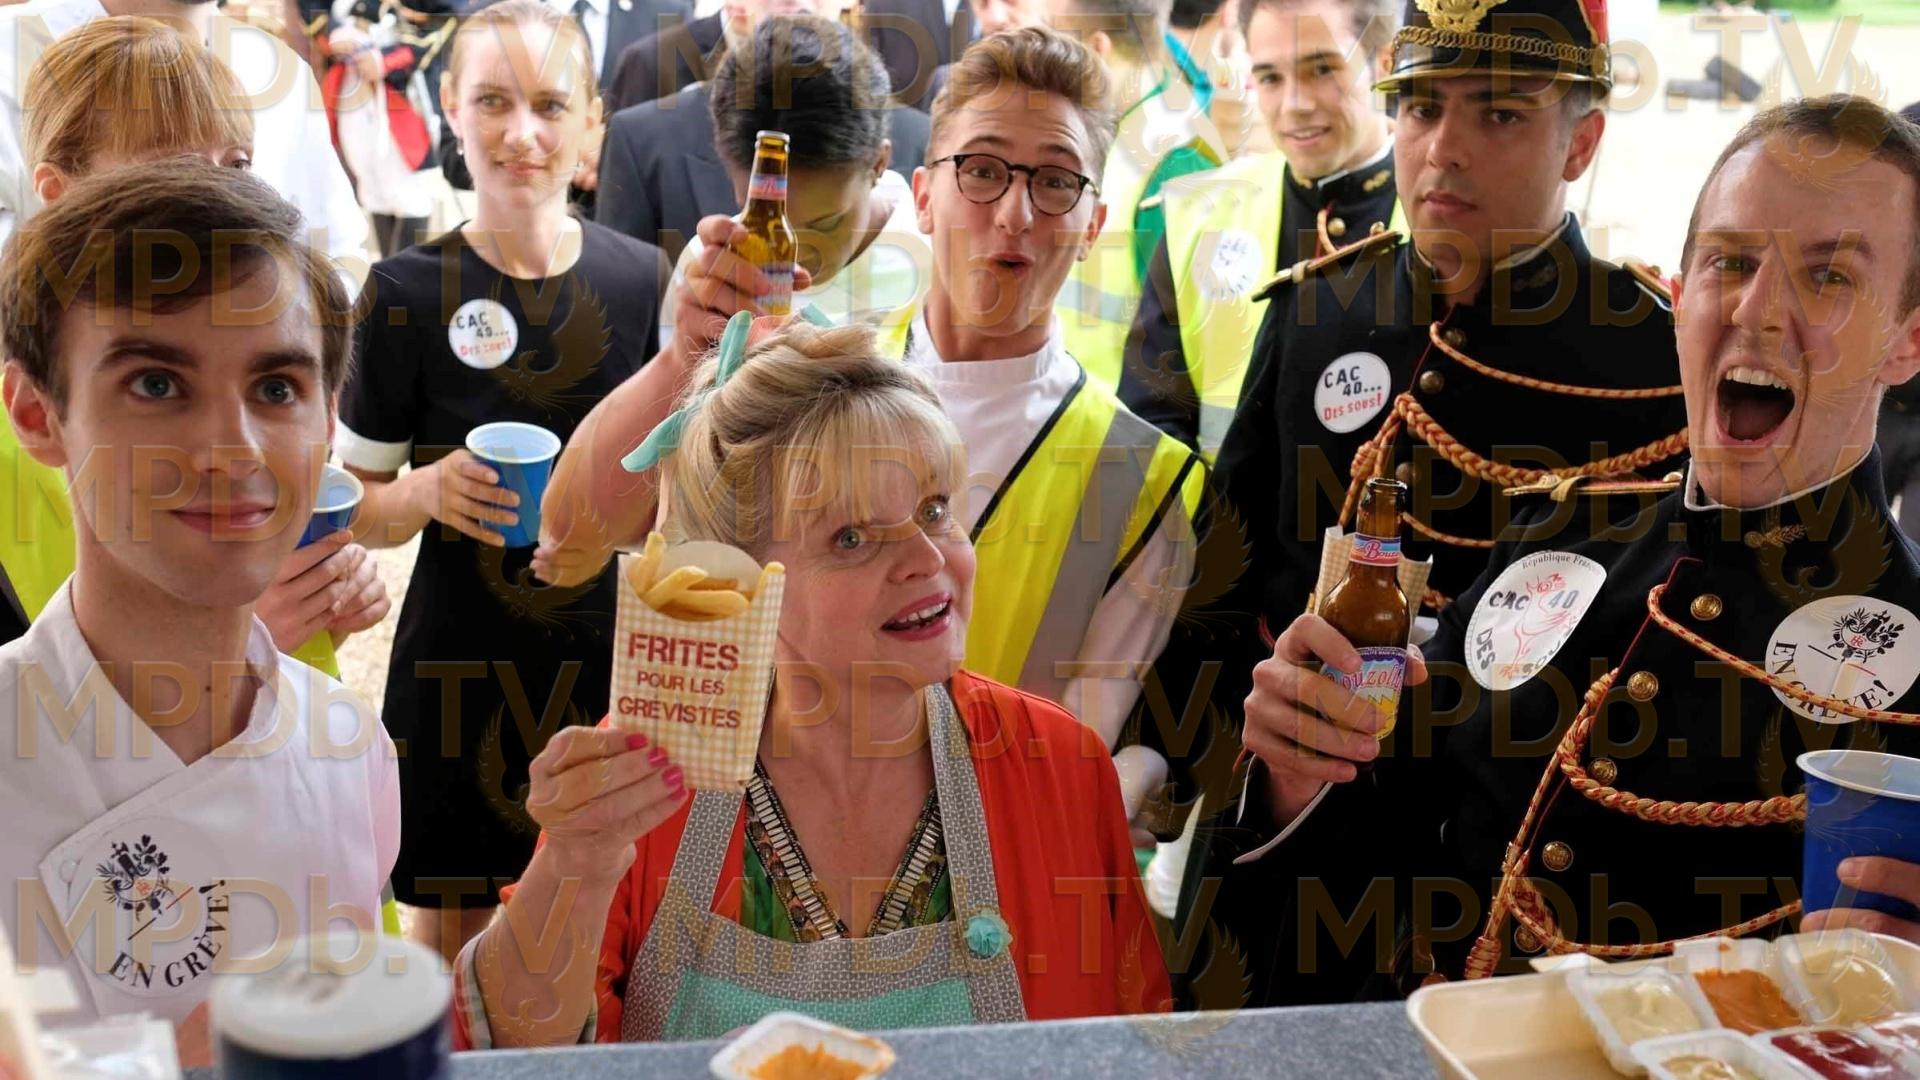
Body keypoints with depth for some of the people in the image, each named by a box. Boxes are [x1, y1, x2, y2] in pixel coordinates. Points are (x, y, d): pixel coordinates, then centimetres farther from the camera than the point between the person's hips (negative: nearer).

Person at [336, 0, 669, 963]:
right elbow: (355, 513, 0)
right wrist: (427, 492, -18)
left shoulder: (641, 279, -1)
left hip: (611, 656, 2)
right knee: (450, 939, 11)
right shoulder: (408, 293, -7)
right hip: (458, 663, -1)